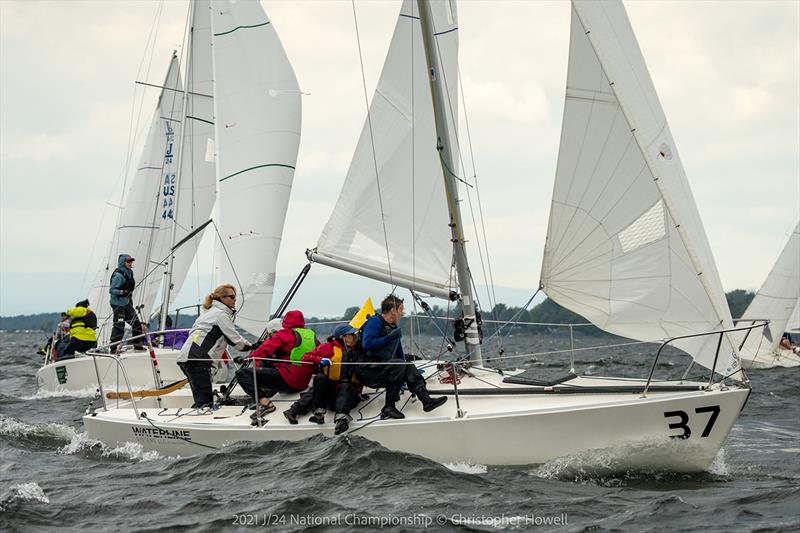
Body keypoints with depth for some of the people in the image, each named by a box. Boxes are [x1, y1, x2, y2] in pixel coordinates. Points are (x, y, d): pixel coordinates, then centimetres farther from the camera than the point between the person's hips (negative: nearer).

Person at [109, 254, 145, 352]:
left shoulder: (130, 273, 9)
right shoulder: (118, 275, -19)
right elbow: (112, 290, -20)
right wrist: (122, 292, -34)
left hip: (126, 302, 9)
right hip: (118, 303, -9)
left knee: (136, 323, 12)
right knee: (119, 326, -9)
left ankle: (137, 344, 25)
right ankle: (114, 348, -3)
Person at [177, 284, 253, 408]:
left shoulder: (209, 311, 27)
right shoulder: (221, 314, -3)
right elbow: (235, 339, -3)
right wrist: (252, 347, 13)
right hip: (197, 359, -10)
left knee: (201, 400, 6)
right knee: (205, 401, -15)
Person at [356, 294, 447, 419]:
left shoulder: (394, 328, 20)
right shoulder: (375, 322, -9)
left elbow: (400, 354, 27)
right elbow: (366, 344, -24)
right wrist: (389, 337, -19)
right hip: (367, 371, -9)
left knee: (409, 367, -10)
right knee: (398, 364, -27)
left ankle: (426, 400, -24)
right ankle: (388, 408, -28)